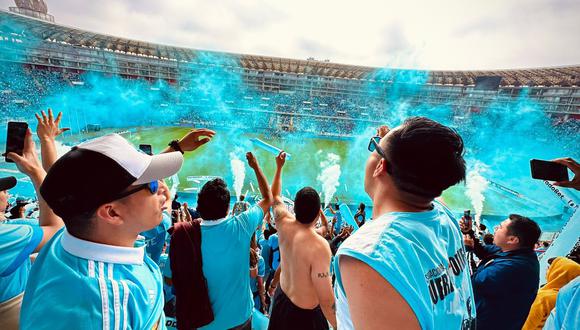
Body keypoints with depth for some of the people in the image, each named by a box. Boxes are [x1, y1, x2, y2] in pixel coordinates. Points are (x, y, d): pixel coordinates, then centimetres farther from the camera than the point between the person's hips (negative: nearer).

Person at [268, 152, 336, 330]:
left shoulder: (285, 224, -13)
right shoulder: (319, 246, -32)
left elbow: (274, 197, 7)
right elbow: (326, 300, -28)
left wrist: (279, 166, 15)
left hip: (282, 297, 6)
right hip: (304, 314, -6)